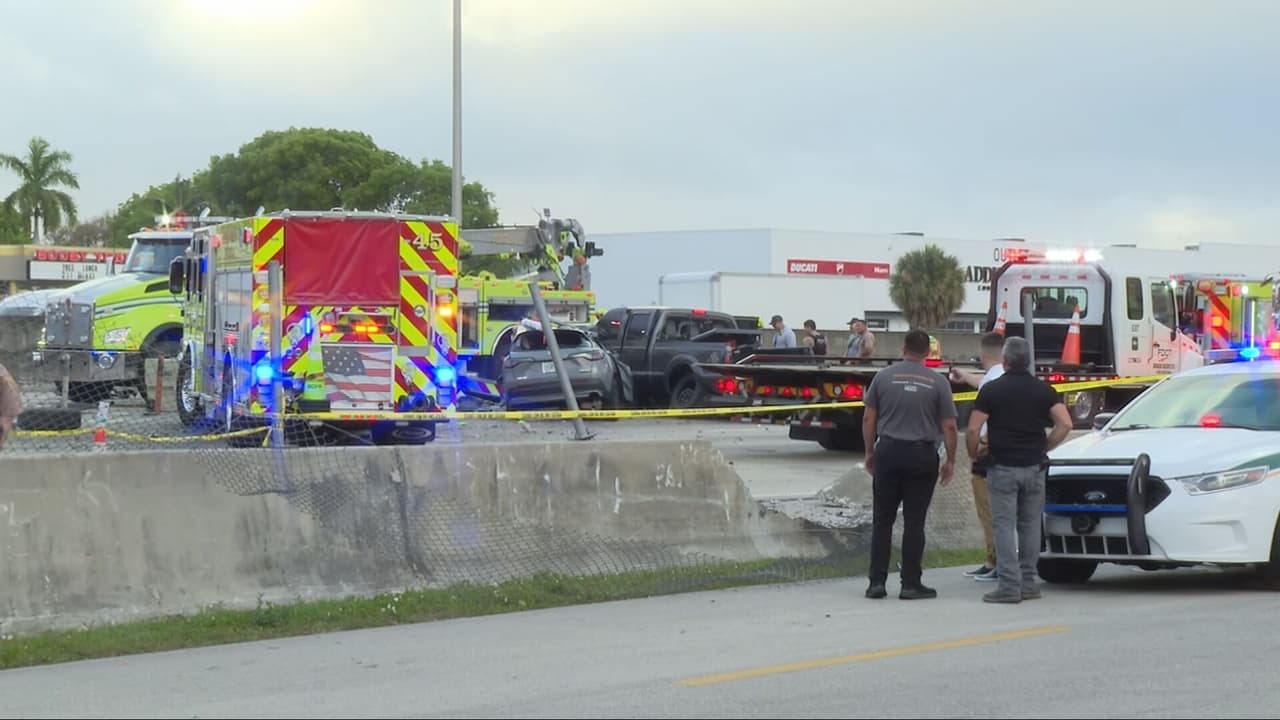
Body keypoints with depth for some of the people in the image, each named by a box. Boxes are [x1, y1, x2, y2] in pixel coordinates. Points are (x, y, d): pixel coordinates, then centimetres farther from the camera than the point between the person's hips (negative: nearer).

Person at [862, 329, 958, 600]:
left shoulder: (884, 376, 1)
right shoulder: (938, 382, -2)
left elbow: (868, 418, 2)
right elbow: (949, 427, -3)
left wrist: (870, 452, 13)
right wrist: (950, 460, 7)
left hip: (888, 452, 1)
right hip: (922, 455, -1)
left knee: (882, 520, 7)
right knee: (914, 522, 3)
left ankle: (877, 581, 4)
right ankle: (911, 584, 4)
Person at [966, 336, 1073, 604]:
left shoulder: (992, 389, -4)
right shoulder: (1042, 389, 5)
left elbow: (973, 430, -10)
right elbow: (1065, 424, -4)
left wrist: (974, 455, 8)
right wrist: (1044, 448, 8)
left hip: (1002, 467, -3)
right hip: (1034, 467, 3)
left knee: (1004, 526, -3)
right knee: (1030, 526, 11)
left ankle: (1008, 585, -9)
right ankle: (1028, 583, 13)